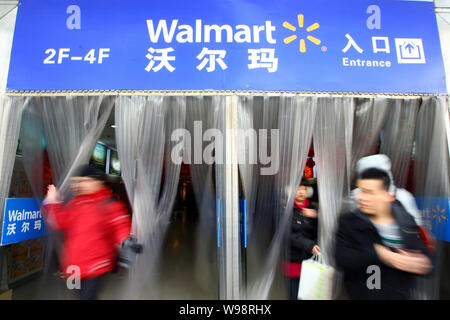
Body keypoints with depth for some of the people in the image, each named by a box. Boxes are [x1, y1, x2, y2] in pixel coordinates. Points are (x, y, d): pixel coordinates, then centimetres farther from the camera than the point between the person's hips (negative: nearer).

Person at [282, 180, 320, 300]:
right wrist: (309, 245, -24)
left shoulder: (313, 209, 6)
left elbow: (318, 234, 2)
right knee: (294, 295, 4)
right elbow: (289, 235, -14)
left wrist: (315, 217, -12)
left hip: (310, 260, 3)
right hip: (293, 260, -3)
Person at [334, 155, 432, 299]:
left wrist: (420, 264, -24)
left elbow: (424, 258, -2)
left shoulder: (407, 221, -6)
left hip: (403, 294, 3)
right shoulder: (349, 222, -15)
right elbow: (342, 259, -24)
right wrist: (378, 255, -33)